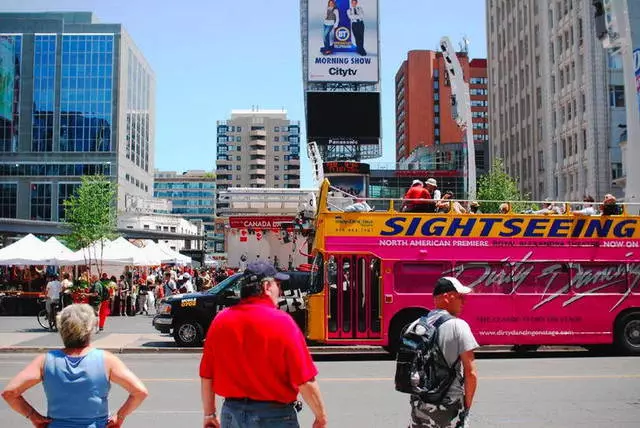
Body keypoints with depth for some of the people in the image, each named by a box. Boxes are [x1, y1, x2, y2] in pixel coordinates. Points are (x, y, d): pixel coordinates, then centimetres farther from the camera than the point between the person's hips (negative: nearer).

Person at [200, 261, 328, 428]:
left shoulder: (220, 320, -1)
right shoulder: (282, 322, -14)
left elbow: (206, 376, 4)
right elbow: (305, 381, -16)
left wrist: (209, 414, 16)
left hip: (231, 414, 4)